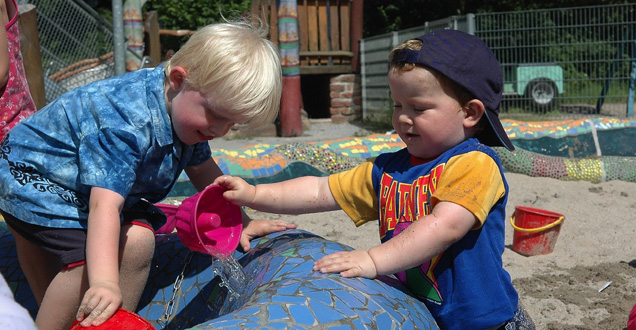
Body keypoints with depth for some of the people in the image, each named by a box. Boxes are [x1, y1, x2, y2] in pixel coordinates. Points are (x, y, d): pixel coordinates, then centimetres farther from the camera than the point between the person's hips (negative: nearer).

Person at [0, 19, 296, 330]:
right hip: (30, 175, -8)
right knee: (88, 257, -26)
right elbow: (104, 203, -44)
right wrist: (104, 282, -52)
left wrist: (240, 221, 2)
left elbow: (203, 170, 4)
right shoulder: (128, 122, -38)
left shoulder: (188, 112, -9)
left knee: (138, 241, -10)